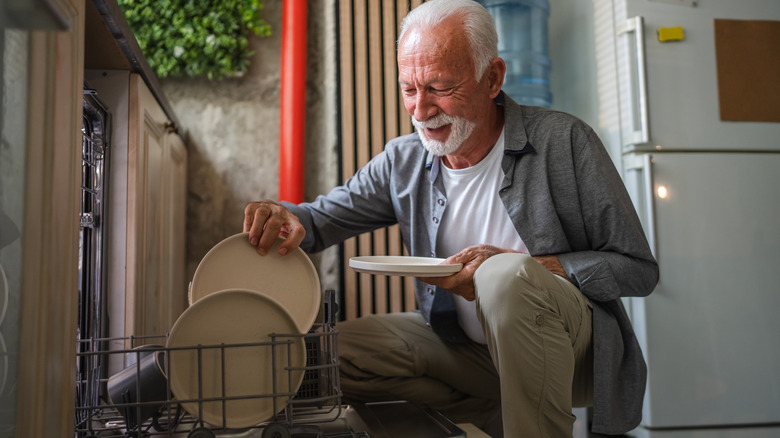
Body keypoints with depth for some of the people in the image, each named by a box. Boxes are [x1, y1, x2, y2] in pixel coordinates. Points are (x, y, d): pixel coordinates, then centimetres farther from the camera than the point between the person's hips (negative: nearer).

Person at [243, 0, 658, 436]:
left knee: (507, 278, -36)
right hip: (465, 347, 5)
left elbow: (639, 268, -13)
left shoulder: (563, 140, -15)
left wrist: (517, 268, -26)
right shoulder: (402, 162, -2)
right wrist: (288, 218, -20)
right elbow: (324, 216, 6)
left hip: (570, 346, -4)